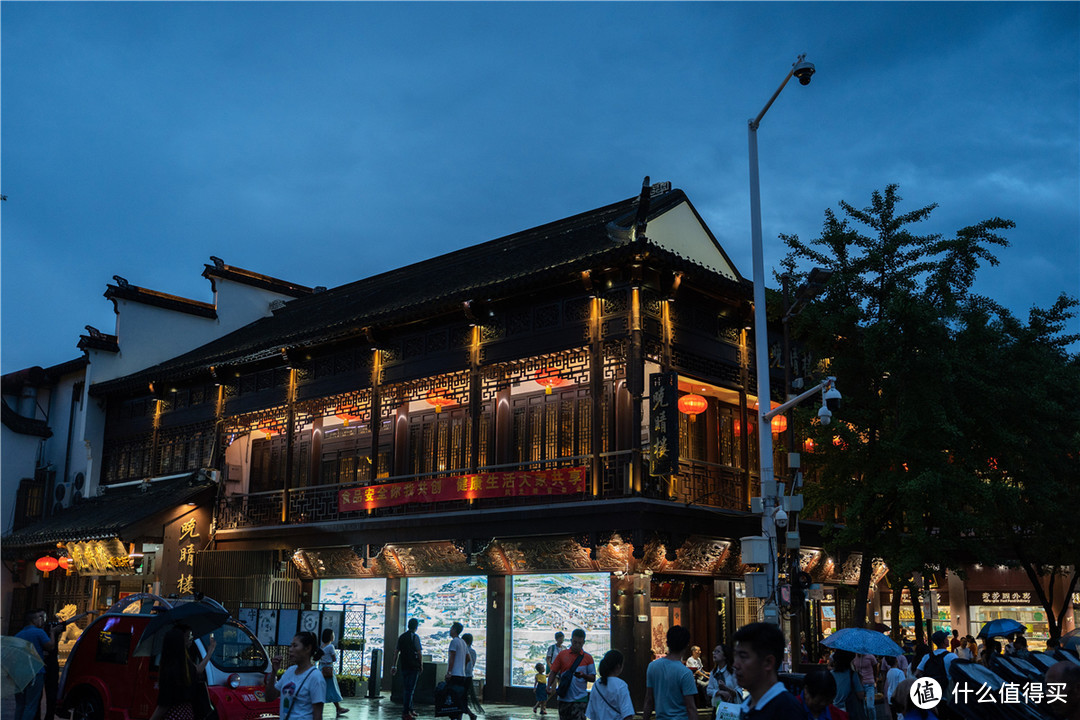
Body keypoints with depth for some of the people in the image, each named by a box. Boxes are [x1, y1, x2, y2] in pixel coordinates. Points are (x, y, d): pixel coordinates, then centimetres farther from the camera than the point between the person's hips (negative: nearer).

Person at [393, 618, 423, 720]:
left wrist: (395, 666, 17)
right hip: (413, 666, -6)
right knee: (410, 689, -4)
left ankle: (410, 709, 24)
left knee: (406, 689, 15)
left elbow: (397, 652, 13)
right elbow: (419, 652, -12)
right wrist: (421, 665, -1)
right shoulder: (415, 637, -9)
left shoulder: (401, 637, 11)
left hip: (403, 666, 6)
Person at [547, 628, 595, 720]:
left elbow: (593, 678, 5)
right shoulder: (562, 655, 5)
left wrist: (583, 675, -16)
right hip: (564, 698, 2)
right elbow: (553, 672, 7)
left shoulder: (588, 658, 3)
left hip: (579, 699, -2)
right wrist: (549, 686, -10)